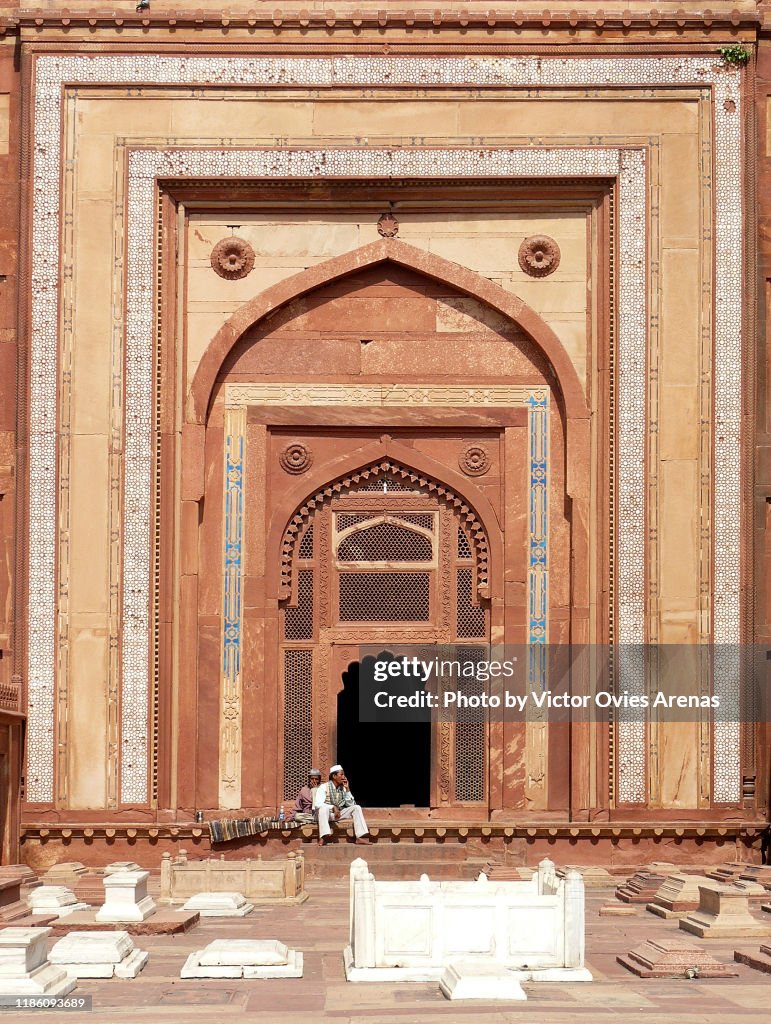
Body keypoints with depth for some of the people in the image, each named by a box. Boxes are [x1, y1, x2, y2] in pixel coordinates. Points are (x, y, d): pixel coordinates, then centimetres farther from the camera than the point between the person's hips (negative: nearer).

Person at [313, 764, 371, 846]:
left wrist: (347, 789, -6)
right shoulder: (324, 787, -9)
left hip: (339, 814, 5)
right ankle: (323, 838, -47)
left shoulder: (343, 788, 7)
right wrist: (333, 807, -30)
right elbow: (317, 804, -21)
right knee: (323, 808, -39)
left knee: (356, 808, -12)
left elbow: (351, 804, 2)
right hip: (325, 814, -5)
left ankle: (360, 837, -22)